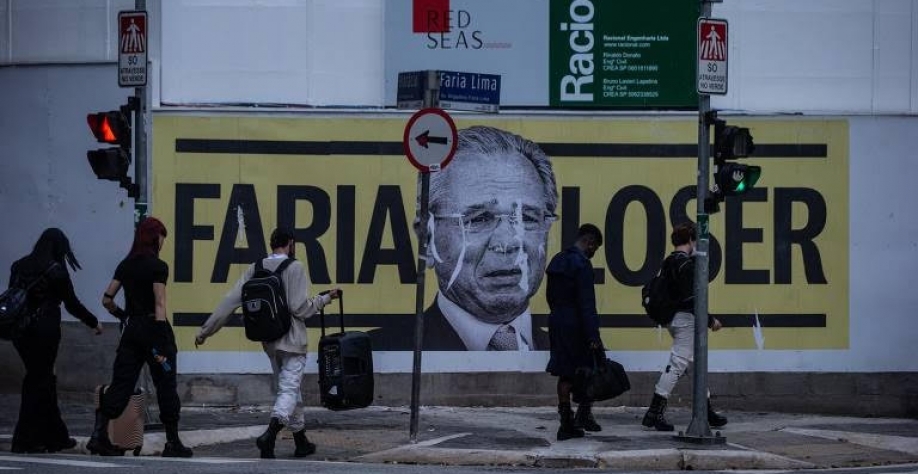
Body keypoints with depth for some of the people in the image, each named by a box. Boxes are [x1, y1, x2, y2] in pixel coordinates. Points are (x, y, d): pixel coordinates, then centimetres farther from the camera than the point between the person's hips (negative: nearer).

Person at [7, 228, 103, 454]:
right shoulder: (56, 270, -9)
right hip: (45, 331, -6)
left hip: (21, 331, 6)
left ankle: (56, 437, 21)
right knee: (39, 382, 0)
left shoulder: (19, 266, 8)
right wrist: (94, 323, 9)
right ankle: (24, 440, -1)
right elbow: (72, 304, -4)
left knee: (44, 381, 15)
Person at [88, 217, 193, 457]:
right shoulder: (158, 267, -11)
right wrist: (163, 343, -17)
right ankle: (172, 442, 9)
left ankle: (99, 435, -6)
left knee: (121, 383, 5)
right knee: (166, 386, 4)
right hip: (152, 328, -6)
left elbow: (106, 300, 9)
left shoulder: (125, 265, 8)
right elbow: (159, 306, -16)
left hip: (132, 330, 6)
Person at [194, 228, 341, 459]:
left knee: (289, 388, 18)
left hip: (269, 342, 6)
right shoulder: (294, 268, -11)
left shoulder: (255, 269, 4)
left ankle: (301, 442, 26)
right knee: (289, 390, -8)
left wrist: (205, 330, 3)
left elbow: (230, 301, -1)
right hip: (292, 340, -6)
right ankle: (269, 435, -30)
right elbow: (300, 308, -16)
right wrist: (325, 298, -1)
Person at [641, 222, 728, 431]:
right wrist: (710, 320, -15)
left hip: (674, 318, 10)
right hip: (686, 319, -10)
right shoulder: (686, 264, -16)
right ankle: (655, 412, -11)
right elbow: (691, 298, -21)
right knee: (677, 363, -9)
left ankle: (707, 410, 23)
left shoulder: (668, 262, 12)